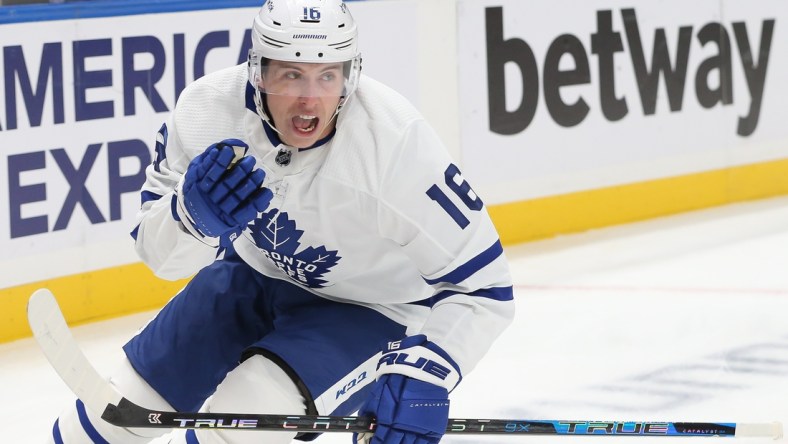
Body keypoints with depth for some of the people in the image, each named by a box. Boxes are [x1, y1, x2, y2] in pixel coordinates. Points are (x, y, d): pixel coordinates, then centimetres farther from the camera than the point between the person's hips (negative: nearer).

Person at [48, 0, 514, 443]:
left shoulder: (397, 140, -34)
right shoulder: (209, 107, -23)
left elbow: (483, 285, -27)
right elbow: (160, 253, -14)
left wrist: (423, 376, -41)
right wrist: (194, 214, -36)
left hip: (370, 310, -4)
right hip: (256, 275, 5)